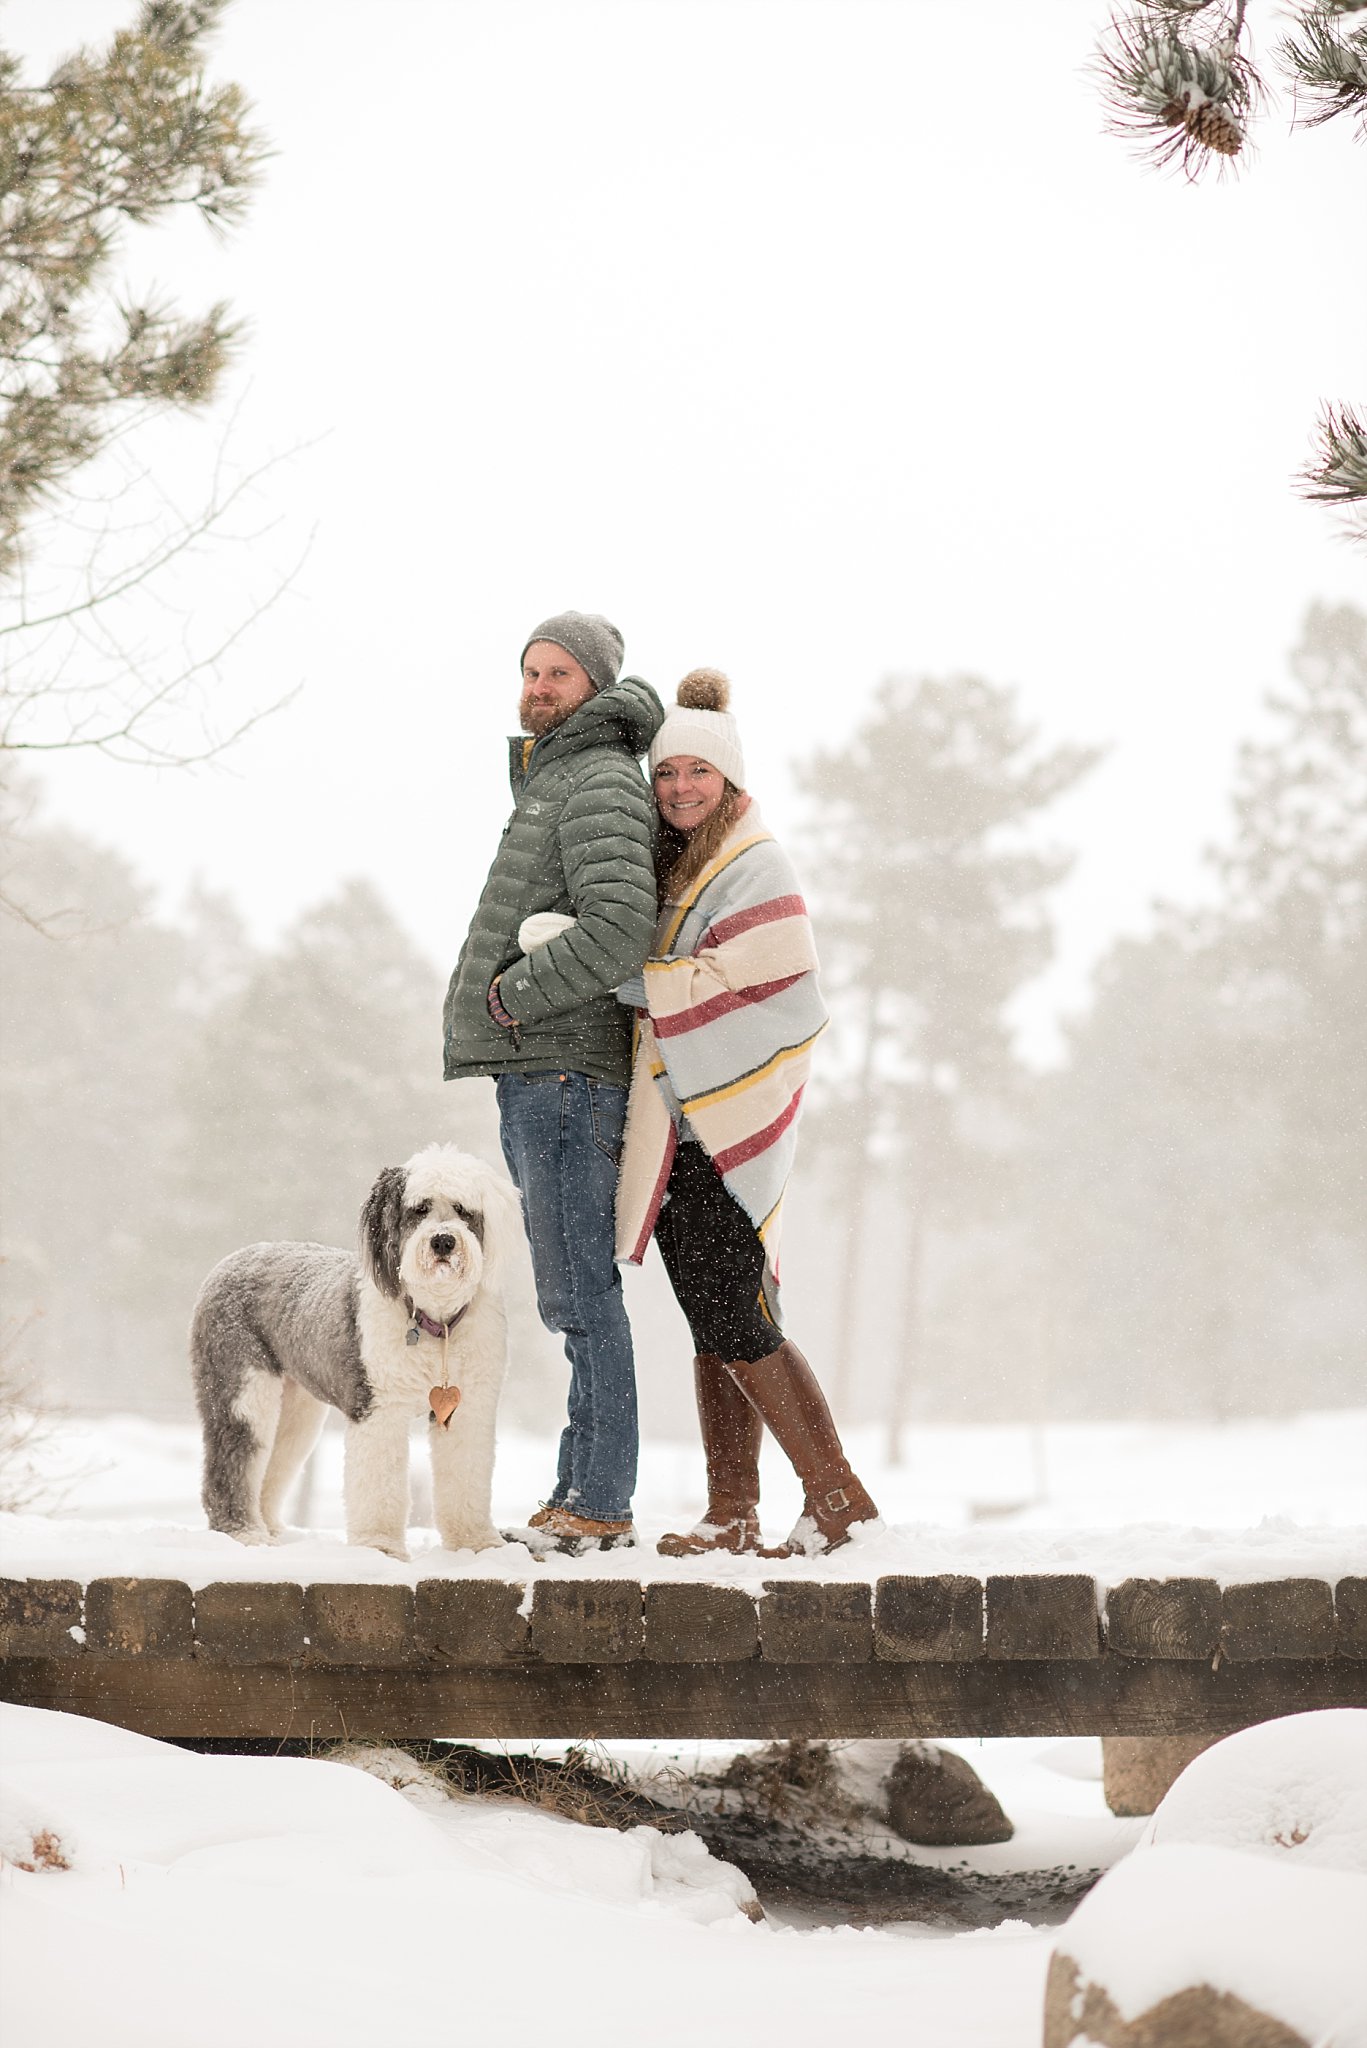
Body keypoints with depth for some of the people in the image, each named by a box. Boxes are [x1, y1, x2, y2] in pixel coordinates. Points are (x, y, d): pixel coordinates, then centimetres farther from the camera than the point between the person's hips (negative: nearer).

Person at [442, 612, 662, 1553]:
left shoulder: (601, 783, -11)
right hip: (535, 1076, 10)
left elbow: (619, 931, -24)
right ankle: (582, 1496, 15)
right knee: (576, 1293, 11)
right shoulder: (549, 779, 21)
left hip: (566, 1073, -10)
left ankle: (602, 1506, -8)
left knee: (578, 1291, -9)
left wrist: (512, 995, -14)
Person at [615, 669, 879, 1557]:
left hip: (728, 1123, -8)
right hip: (673, 1129, 8)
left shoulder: (758, 869, -8)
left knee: (734, 1323, -11)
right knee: (713, 1324, 7)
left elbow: (723, 985, -16)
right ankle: (732, 1514, 9)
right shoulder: (667, 867, 17)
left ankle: (837, 1496, -5)